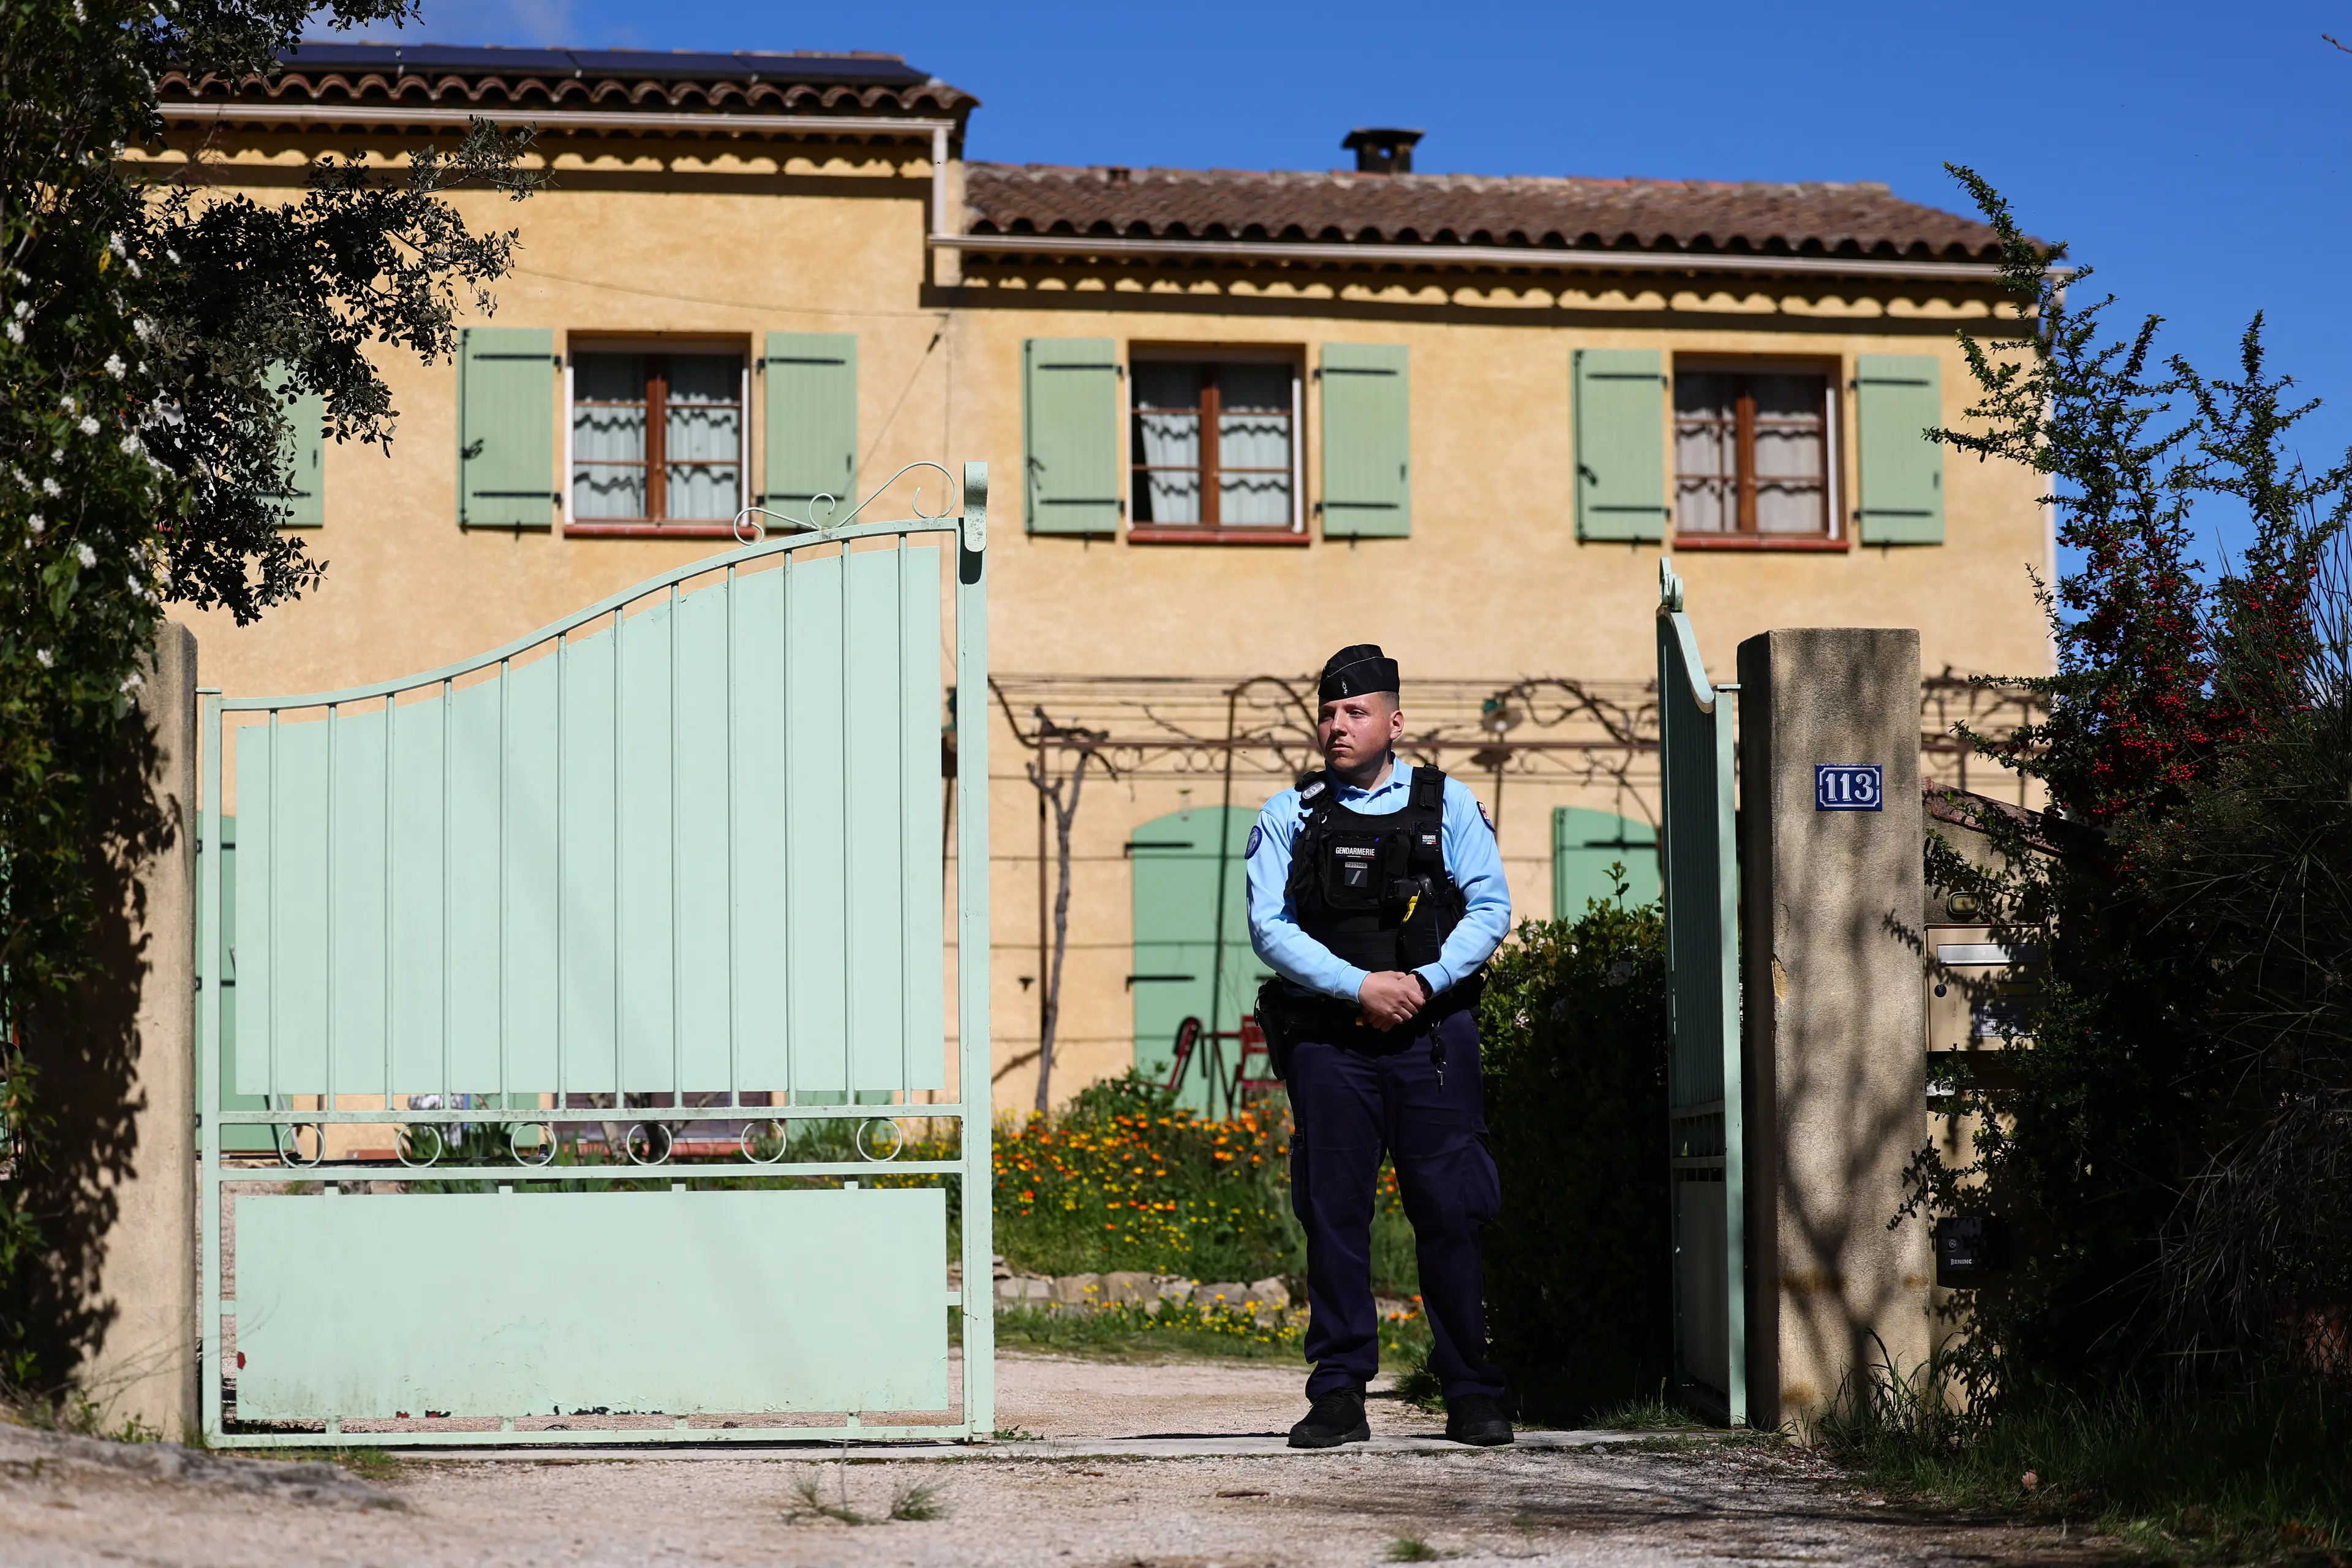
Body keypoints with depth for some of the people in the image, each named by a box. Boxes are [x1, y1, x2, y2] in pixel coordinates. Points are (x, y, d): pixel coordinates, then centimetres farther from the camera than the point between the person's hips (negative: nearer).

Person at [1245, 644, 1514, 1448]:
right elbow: (1270, 927, 0)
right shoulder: (1288, 817, 8)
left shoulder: (1447, 805, 8)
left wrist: (1425, 981, -11)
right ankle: (1338, 1397, 6)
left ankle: (1473, 1396, 5)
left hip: (1430, 1033, -1)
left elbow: (1490, 908, 3)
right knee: (1334, 1217, 1)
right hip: (1328, 1041, 1)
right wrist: (1359, 986, -12)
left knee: (1451, 1213, -2)